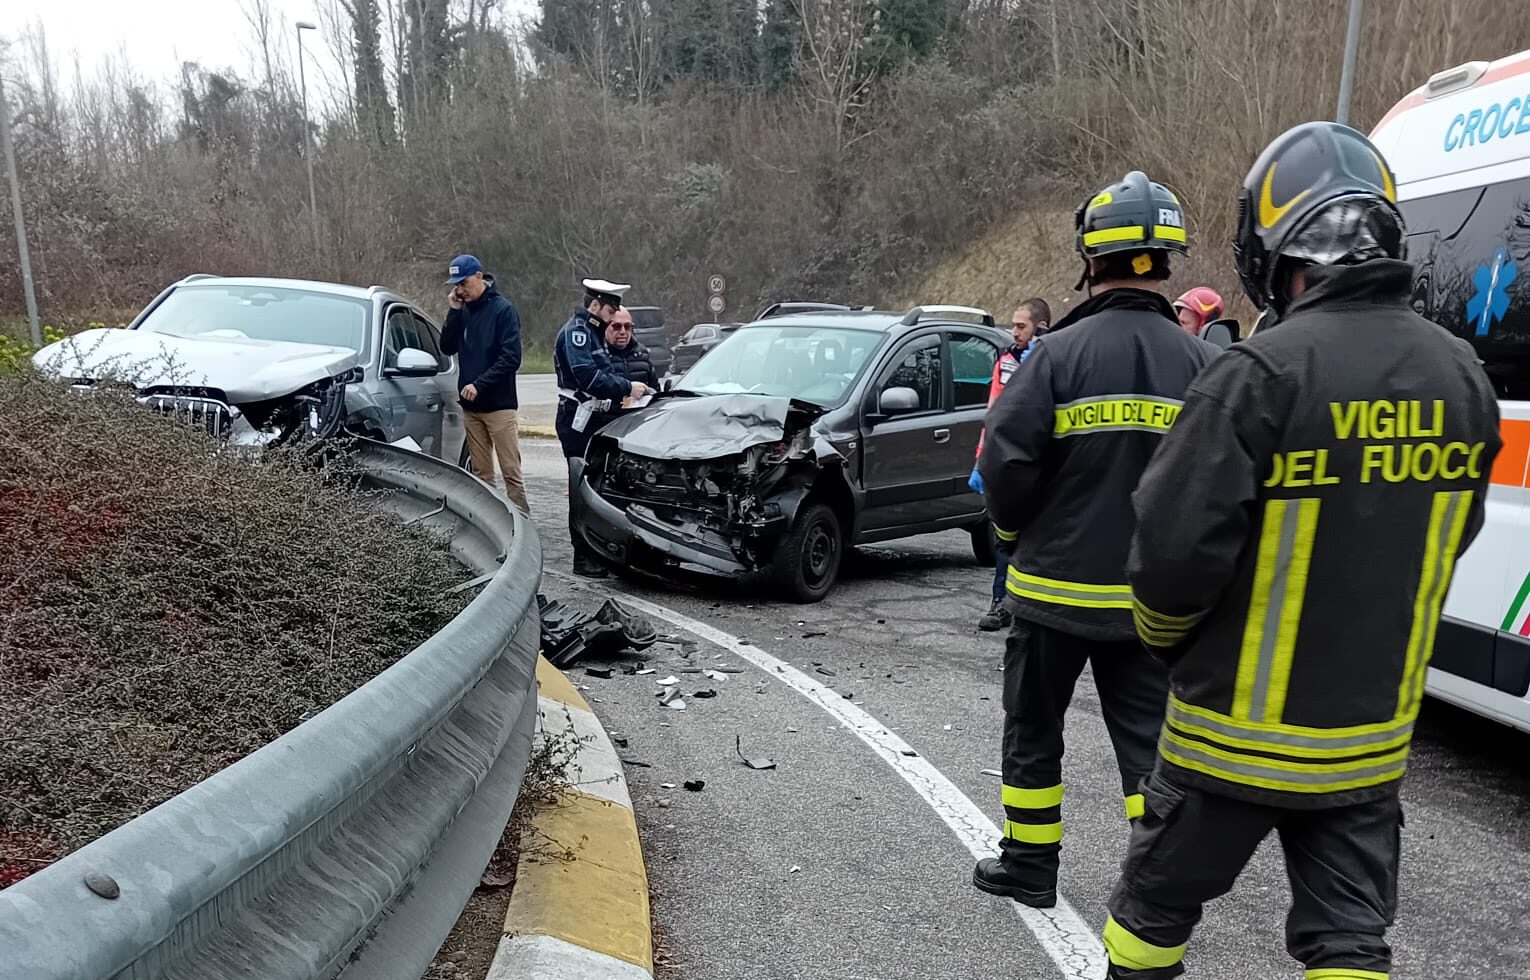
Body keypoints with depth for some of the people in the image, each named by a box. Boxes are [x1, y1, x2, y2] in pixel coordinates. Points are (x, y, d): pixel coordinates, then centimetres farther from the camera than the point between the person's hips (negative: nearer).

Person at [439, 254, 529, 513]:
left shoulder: (503, 309, -8)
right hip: (470, 405, 6)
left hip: (499, 404, -6)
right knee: (481, 472, 10)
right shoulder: (463, 311, 10)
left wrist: (479, 385, -19)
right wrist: (453, 312, -4)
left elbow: (511, 358, -14)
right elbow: (447, 348, 6)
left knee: (510, 470, -7)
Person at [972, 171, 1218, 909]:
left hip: (1055, 585, -2)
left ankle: (1029, 868, 28)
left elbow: (1005, 462, -15)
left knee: (1033, 733, 15)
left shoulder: (1058, 354, -15)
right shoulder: (1200, 363, -4)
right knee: (1148, 740, 14)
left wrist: (1014, 531, 5)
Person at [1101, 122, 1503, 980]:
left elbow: (1175, 548, -22)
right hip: (1372, 733, 6)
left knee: (1156, 905, 16)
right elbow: (1447, 541, 9)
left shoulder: (1265, 373, -22)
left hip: (1239, 730, -5)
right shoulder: (1462, 376, -1)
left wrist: (1163, 637, -1)